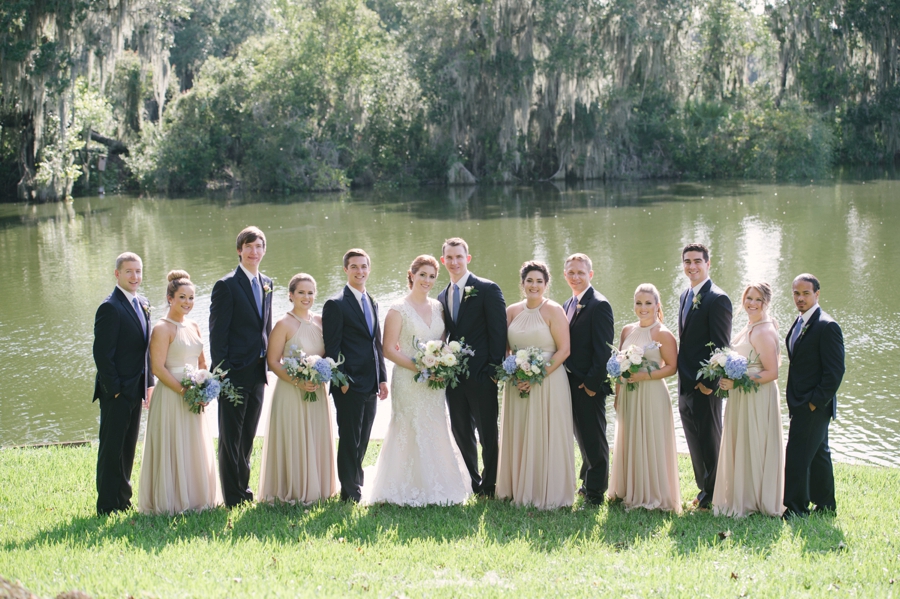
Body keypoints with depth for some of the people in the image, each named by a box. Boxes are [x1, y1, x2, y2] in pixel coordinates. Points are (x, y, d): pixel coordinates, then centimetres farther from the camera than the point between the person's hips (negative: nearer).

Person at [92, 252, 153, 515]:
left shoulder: (142, 304, 12)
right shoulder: (110, 308, -15)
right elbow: (102, 353, -17)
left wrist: (148, 383, 10)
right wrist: (114, 389, -17)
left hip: (135, 390, 8)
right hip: (116, 393, -8)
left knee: (128, 448, 14)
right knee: (111, 449, 0)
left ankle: (123, 499, 24)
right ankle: (107, 505, 7)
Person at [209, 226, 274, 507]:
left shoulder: (267, 284, 12)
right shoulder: (226, 285, -9)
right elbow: (217, 333, -11)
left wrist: (267, 362, 11)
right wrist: (221, 372, -15)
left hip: (258, 371, 6)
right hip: (235, 372, -6)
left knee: (248, 435, 15)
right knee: (230, 437, 2)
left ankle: (244, 489, 25)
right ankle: (232, 497, 9)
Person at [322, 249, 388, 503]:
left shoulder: (372, 303, 15)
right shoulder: (336, 305, -8)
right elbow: (331, 348, -11)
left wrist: (382, 378, 12)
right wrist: (342, 382, -15)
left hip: (370, 385, 7)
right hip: (349, 386, -7)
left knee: (362, 441, 13)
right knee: (349, 440, 0)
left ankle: (355, 485, 23)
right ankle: (350, 495, 7)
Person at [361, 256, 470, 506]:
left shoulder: (437, 307, 10)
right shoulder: (399, 309, -7)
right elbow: (389, 349, -10)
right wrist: (417, 367, -19)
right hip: (408, 381, -5)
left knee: (435, 433, 8)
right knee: (410, 432, -3)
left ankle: (434, 488, 19)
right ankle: (410, 490, 7)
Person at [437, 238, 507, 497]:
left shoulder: (488, 289, -6)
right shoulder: (442, 296, 13)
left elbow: (498, 332, -10)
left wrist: (494, 369, -15)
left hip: (481, 376, -6)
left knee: (488, 434, 3)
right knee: (461, 432, 12)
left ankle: (489, 486, 16)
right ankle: (472, 483, 25)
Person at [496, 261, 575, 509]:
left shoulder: (553, 311, -6)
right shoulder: (512, 311, 8)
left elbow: (563, 350, -11)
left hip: (548, 383, -5)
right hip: (518, 384, 5)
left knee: (547, 437, 1)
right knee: (519, 436, 9)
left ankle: (549, 494, 11)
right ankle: (521, 490, 21)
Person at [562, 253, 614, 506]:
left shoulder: (599, 305, -13)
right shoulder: (568, 305, 14)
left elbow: (603, 349, -17)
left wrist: (592, 383, -19)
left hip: (589, 384, -8)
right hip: (571, 381, 8)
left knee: (593, 438, 1)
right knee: (582, 437, 18)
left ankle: (595, 492, 10)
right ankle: (588, 482, 30)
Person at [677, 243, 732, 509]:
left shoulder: (718, 299, -14)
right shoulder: (685, 296, 13)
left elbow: (721, 346, -17)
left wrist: (709, 382, -19)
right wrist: (683, 377, 13)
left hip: (705, 386, -8)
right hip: (686, 385, 8)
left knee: (710, 441, 3)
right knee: (695, 442, 16)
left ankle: (714, 494, 15)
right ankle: (704, 488, 28)